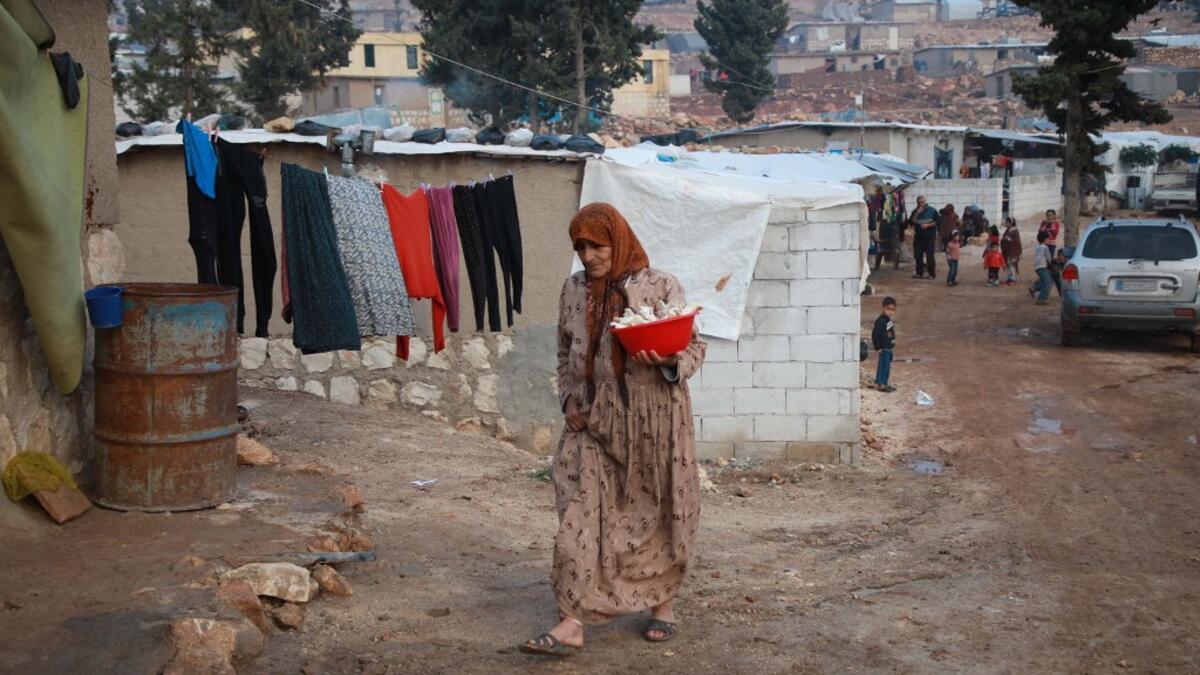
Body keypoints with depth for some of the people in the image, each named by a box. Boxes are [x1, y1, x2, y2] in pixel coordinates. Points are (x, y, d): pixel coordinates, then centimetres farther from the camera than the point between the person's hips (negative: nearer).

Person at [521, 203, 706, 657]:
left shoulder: (661, 286, -4)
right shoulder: (573, 290, 8)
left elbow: (694, 347, -2)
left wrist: (668, 360, -23)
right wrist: (568, 399, 6)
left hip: (653, 421, -3)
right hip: (593, 423, 3)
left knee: (656, 513, 7)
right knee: (582, 517, -5)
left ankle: (662, 603, 28)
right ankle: (572, 623, -6)